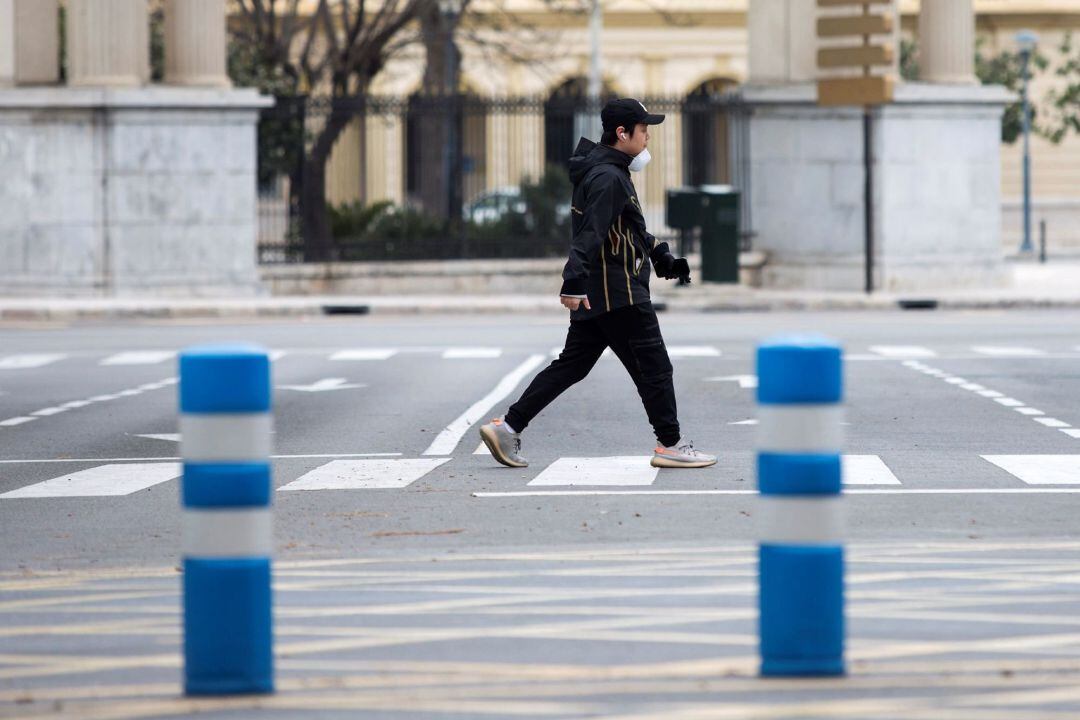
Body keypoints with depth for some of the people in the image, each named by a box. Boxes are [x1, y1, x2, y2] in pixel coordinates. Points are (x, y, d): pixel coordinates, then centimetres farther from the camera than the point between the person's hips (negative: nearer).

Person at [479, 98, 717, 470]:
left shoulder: (609, 173, 18)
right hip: (620, 296, -10)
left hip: (594, 296, 10)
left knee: (571, 365, 12)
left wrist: (663, 258, 27)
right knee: (654, 367, 0)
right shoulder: (608, 178, -15)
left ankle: (508, 427, 9)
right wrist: (575, 282, -34)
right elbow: (590, 233, -26)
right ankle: (670, 444, 6)